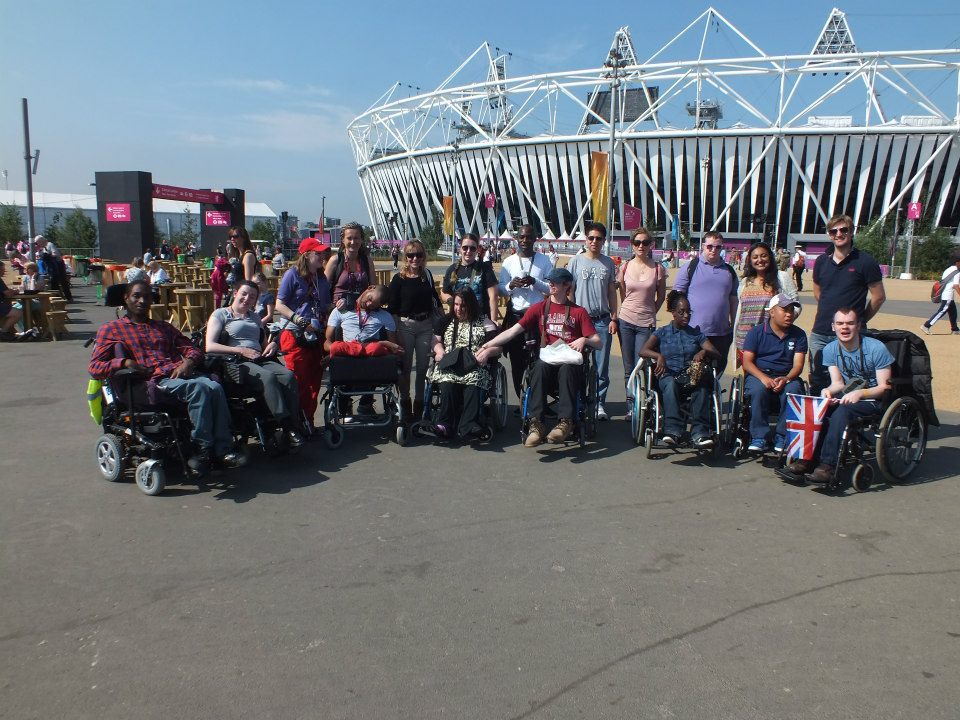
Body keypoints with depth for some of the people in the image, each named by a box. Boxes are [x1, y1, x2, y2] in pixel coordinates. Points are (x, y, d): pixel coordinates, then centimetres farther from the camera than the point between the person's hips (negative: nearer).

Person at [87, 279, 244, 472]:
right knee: (199, 388, -34)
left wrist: (188, 362, 0)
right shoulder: (111, 329, 18)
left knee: (216, 388, -29)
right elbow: (94, 367, 8)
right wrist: (125, 362, -11)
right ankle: (203, 448, -28)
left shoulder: (164, 327, 31)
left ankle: (222, 450, -31)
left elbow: (192, 350, 25)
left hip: (179, 374, 4)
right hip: (154, 381, -4)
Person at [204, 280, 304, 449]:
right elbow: (210, 346, -2)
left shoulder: (254, 317, 31)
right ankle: (288, 429, -39)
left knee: (289, 376, -28)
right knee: (268, 377, -36)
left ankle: (294, 425, -35)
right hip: (237, 363, -5)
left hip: (261, 360, 5)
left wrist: (273, 344, 9)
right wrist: (241, 350, -11)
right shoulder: (221, 314, 11)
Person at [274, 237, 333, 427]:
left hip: (316, 336, 6)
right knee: (298, 382, -5)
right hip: (294, 335, -6)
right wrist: (301, 321, -18)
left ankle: (308, 422, 19)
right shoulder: (292, 275, -4)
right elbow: (279, 305, -8)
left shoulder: (322, 278, 16)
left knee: (314, 382, 8)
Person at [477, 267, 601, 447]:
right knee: (539, 366, -34)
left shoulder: (579, 312, 12)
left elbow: (599, 344, 9)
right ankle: (536, 423, -38)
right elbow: (513, 331, 6)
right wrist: (487, 346, -5)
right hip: (547, 360, 1)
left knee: (566, 369, -36)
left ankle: (565, 422, -39)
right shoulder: (539, 308, 15)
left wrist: (584, 340, -13)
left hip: (570, 363, -1)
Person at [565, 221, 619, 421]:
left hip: (602, 320, 2)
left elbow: (612, 292, 12)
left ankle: (599, 403, 9)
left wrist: (613, 318, 6)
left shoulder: (608, 263, 9)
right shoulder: (576, 261, 4)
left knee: (602, 365, 1)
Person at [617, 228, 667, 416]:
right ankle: (631, 406, 14)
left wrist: (649, 314, 11)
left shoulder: (658, 268, -1)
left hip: (646, 324, -2)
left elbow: (661, 296, 10)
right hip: (626, 322, 2)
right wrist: (630, 311, 11)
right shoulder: (625, 267, 3)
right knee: (629, 369, 6)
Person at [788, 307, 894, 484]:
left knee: (842, 412, -35)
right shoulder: (830, 350, 5)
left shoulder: (876, 348, -10)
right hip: (846, 396, 5)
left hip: (873, 401, -5)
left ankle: (828, 465, -36)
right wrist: (828, 391, -19)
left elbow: (884, 387, -9)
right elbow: (838, 382, 5)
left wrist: (860, 393, -27)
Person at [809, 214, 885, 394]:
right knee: (817, 383, 9)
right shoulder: (821, 261, 10)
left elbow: (879, 297, 0)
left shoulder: (865, 262, -4)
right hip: (820, 335, 5)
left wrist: (859, 320, 4)